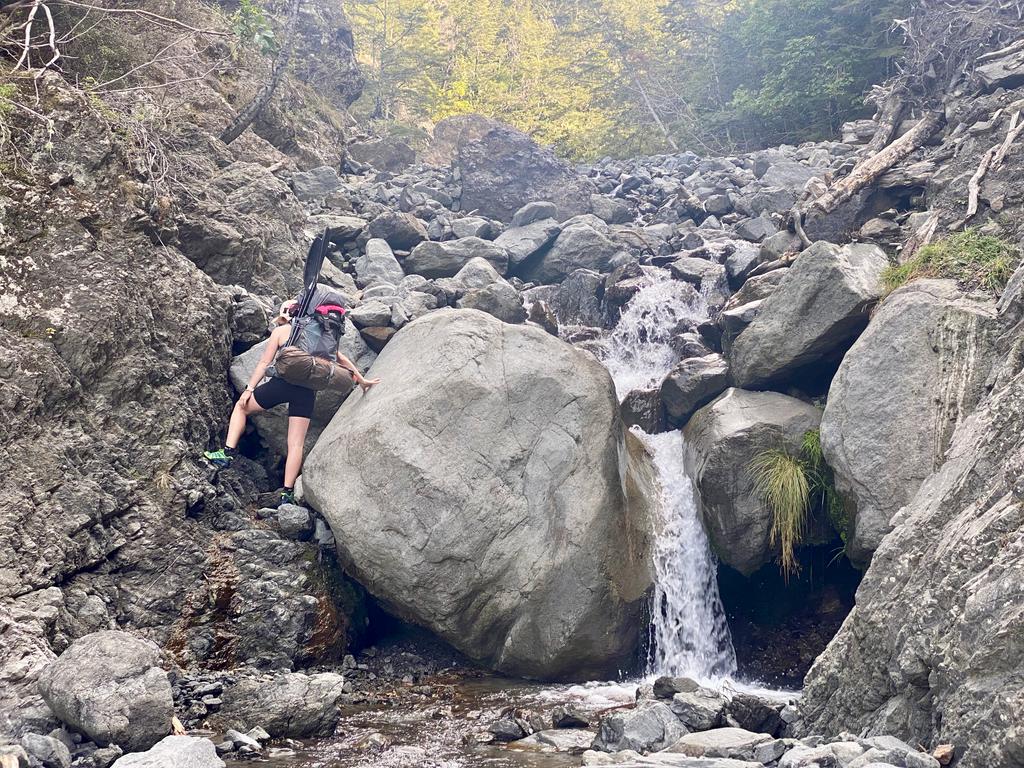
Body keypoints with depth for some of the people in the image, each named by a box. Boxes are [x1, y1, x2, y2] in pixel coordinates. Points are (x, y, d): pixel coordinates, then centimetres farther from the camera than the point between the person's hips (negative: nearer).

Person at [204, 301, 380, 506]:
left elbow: (264, 362, 5)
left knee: (241, 407, 20)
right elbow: (341, 359, 21)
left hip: (284, 382, -3)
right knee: (296, 443, 4)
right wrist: (361, 379, 27)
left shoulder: (281, 331, 10)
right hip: (307, 391, 3)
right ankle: (287, 492, 0)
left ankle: (229, 452, 9)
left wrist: (249, 388, 8)